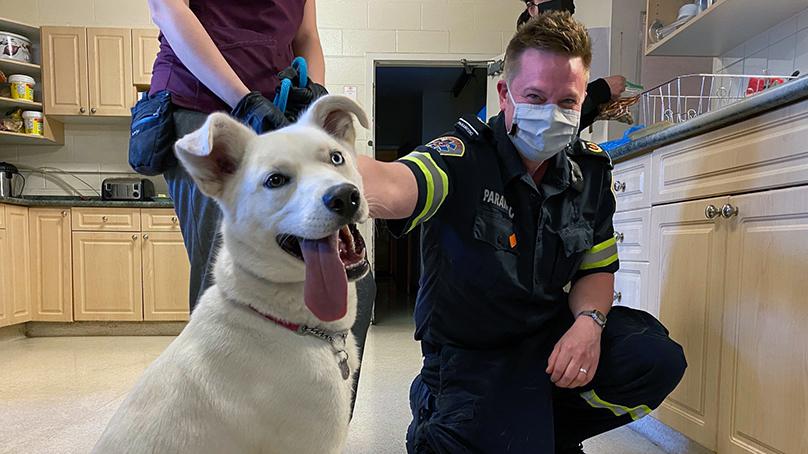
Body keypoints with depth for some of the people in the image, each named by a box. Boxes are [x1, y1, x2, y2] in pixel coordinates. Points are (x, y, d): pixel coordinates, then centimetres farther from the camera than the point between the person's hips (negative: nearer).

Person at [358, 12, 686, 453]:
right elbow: (395, 186, -43)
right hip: (470, 349, -5)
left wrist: (589, 320, -15)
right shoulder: (465, 157, -20)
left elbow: (596, 267, 7)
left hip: (552, 329, 5)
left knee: (658, 359, -14)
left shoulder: (591, 169, -1)